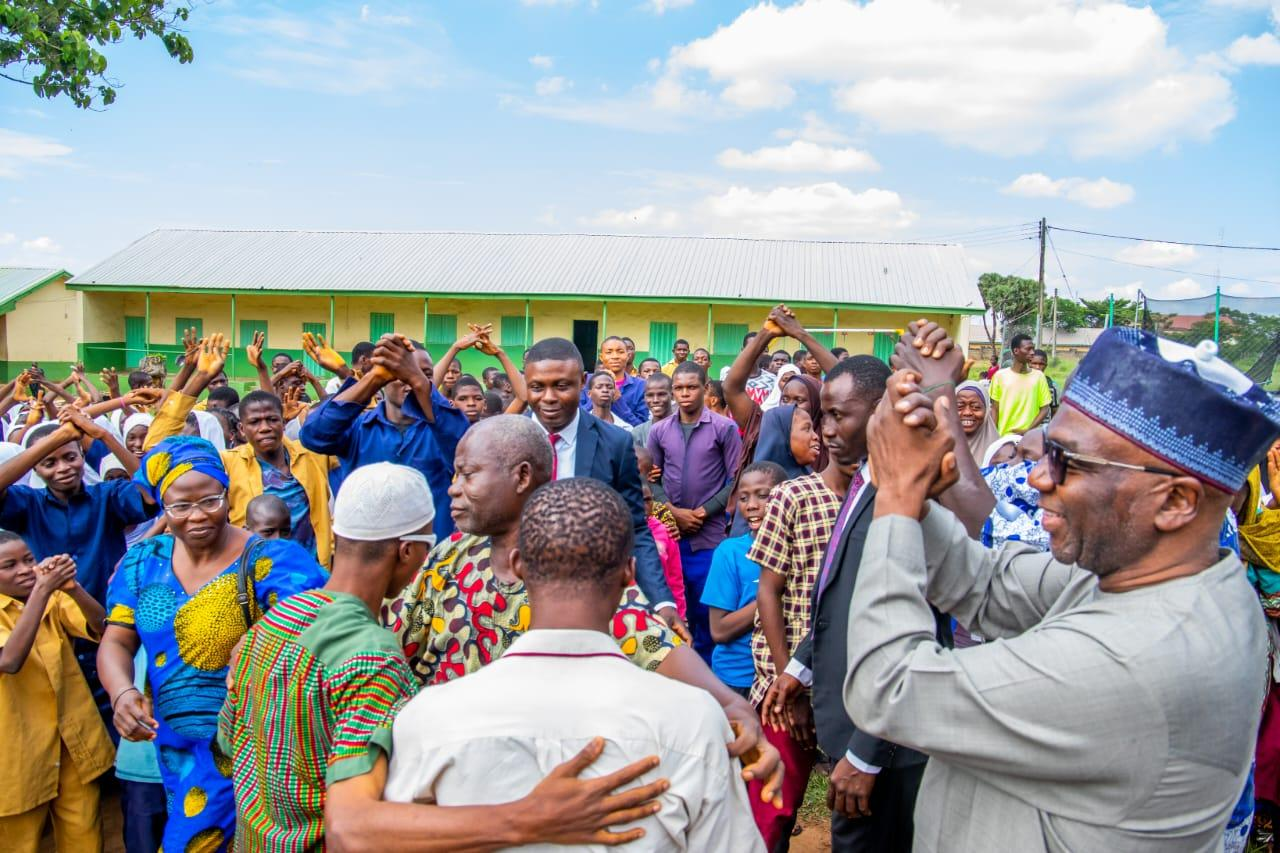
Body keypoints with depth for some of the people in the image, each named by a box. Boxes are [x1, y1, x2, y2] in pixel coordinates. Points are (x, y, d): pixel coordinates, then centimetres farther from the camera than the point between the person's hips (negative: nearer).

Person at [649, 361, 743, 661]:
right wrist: (674, 512, -5)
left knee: (707, 609, 4)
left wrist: (703, 512, -10)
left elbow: (736, 481, -4)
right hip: (669, 532, 3)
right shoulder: (659, 431, 5)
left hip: (709, 535, -2)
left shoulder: (724, 428, -4)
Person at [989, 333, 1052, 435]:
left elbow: (1044, 409, 3)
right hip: (1004, 437, 0)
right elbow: (995, 409, 5)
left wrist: (1028, 431, -10)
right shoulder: (1000, 375, 1)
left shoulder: (1038, 376, 3)